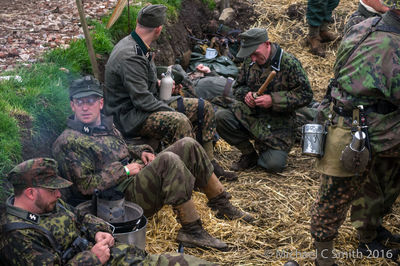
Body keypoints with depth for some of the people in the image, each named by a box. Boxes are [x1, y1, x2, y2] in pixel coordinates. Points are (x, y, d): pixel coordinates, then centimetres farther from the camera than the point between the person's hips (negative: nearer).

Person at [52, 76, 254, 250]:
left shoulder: (105, 124, 16)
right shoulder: (67, 142, -10)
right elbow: (86, 185, -16)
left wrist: (141, 151, 9)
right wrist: (125, 170, -15)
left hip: (140, 177, 9)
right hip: (126, 195, -9)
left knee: (188, 145, -4)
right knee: (168, 160, -32)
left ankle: (222, 205, 3)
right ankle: (191, 230, -27)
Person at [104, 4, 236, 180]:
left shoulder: (139, 48, 9)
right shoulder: (131, 57, -24)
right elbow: (142, 101, -26)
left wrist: (159, 85, 10)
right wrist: (174, 112, -18)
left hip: (148, 105, 11)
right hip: (130, 116, -11)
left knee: (204, 108, 4)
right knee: (179, 122, -36)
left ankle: (209, 163, 7)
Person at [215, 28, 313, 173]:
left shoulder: (289, 63, -13)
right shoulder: (250, 61, 3)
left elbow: (305, 95, -12)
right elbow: (238, 87, 17)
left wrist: (273, 100, -21)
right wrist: (246, 94, -9)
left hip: (277, 124, -4)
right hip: (249, 114, 4)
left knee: (274, 164, -22)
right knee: (220, 118, -22)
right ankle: (249, 154, 0)